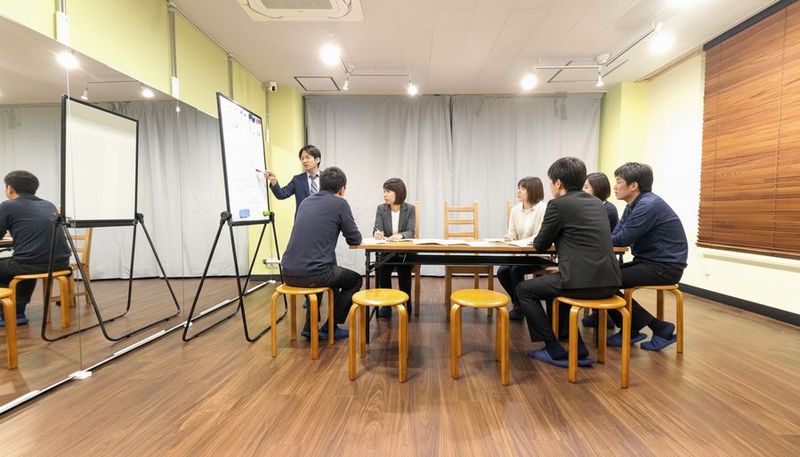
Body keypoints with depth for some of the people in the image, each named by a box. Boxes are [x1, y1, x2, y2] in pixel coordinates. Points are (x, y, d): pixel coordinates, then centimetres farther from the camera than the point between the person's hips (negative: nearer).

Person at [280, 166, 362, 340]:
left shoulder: (305, 202, 16)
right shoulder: (340, 203, -2)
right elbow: (355, 240, 4)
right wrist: (348, 233, 25)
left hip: (289, 273, 6)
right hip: (313, 273, -6)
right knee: (355, 280, 21)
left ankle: (310, 327, 32)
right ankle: (330, 327, 19)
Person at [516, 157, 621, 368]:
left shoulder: (558, 204, -6)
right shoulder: (597, 203, 16)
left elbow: (540, 245, 1)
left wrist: (547, 239, 22)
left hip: (582, 281, -8)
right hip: (609, 281, 8)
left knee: (524, 289, 12)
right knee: (553, 286, 32)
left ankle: (555, 351, 14)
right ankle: (577, 349, 29)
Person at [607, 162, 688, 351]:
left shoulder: (648, 205, -20)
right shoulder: (633, 205, 10)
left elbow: (622, 239, -21)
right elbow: (613, 235, 4)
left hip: (665, 267, -9)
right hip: (649, 261, 9)